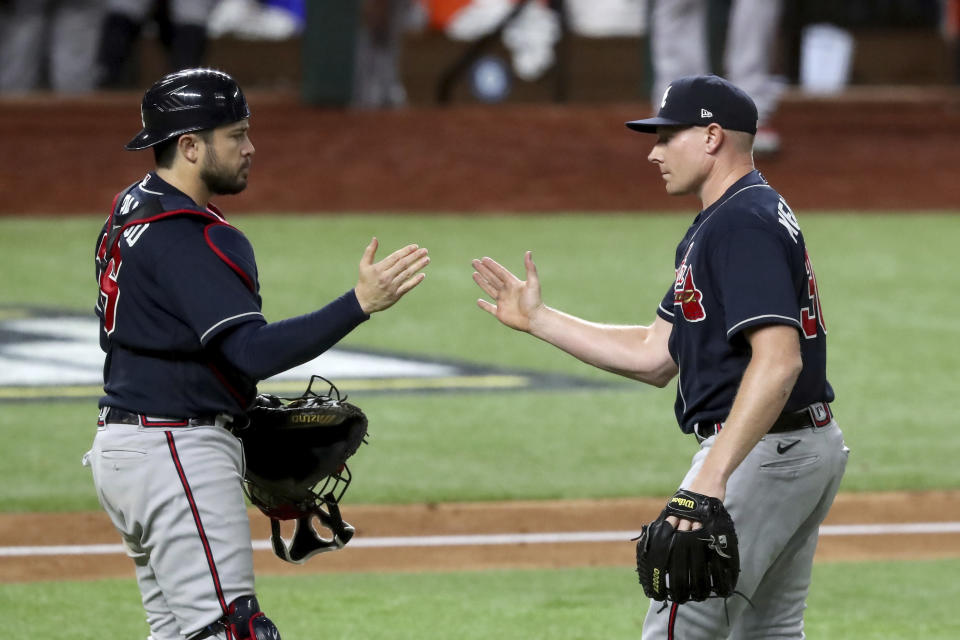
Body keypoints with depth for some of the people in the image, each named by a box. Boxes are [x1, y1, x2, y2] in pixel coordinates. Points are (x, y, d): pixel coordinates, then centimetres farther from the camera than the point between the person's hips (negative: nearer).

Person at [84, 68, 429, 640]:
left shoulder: (133, 209, 13)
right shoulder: (188, 238, -20)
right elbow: (253, 351, -29)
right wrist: (360, 304, -34)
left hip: (122, 444, 10)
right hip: (178, 457, -10)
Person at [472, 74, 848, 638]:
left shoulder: (744, 225, -16)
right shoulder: (714, 226, 19)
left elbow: (778, 359, -29)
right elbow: (655, 357, 19)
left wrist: (714, 473, -36)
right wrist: (538, 319, 18)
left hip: (764, 451, -11)